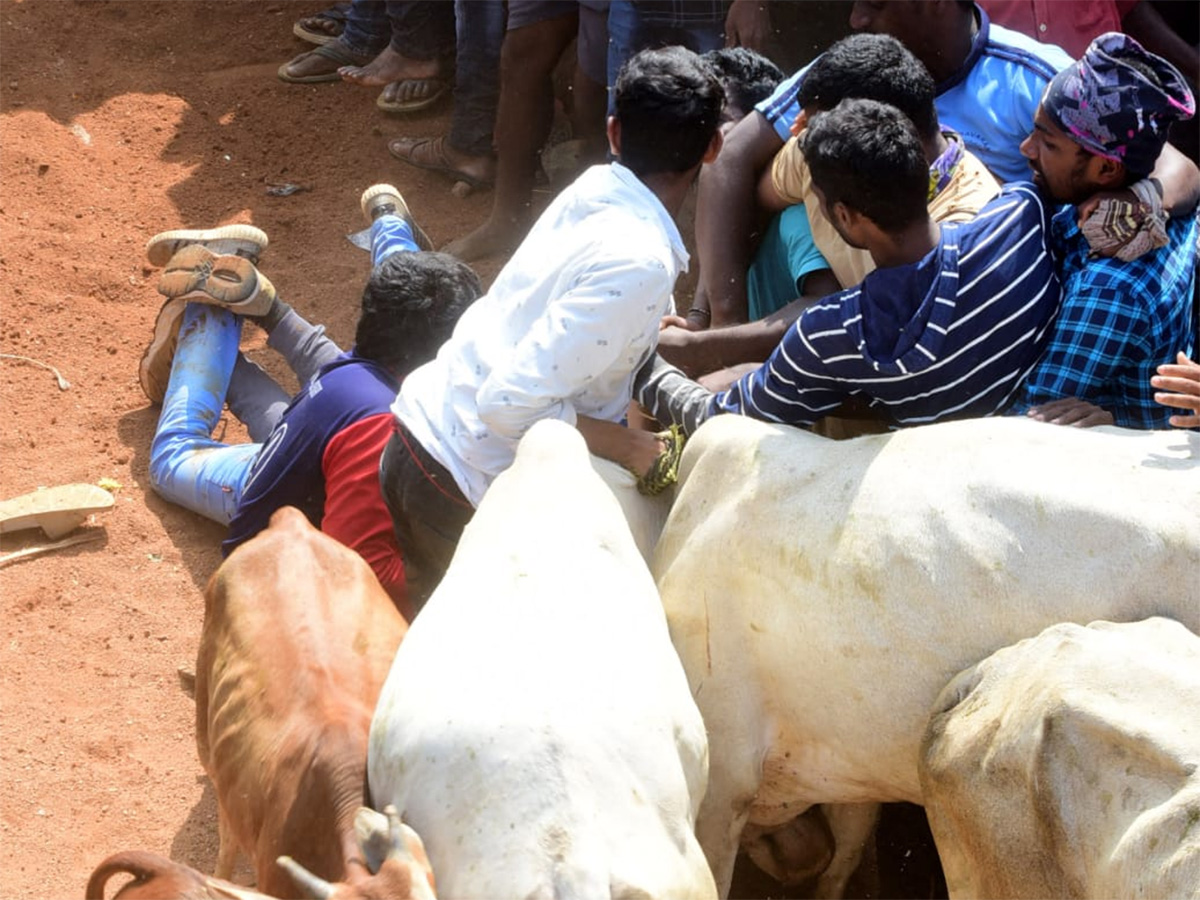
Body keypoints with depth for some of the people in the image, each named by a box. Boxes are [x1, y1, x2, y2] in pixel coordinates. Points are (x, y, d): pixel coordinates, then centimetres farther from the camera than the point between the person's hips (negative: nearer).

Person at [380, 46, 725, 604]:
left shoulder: (592, 189, -2)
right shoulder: (638, 265, -25)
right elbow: (511, 402, -26)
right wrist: (625, 445, -17)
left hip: (423, 426, 8)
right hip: (458, 489, -8)